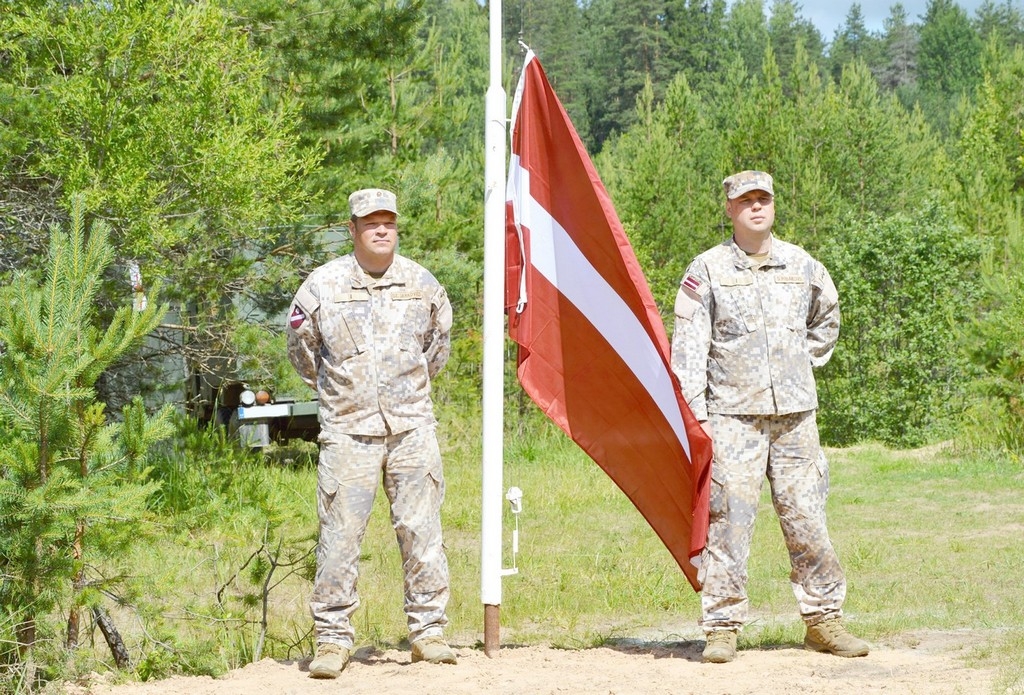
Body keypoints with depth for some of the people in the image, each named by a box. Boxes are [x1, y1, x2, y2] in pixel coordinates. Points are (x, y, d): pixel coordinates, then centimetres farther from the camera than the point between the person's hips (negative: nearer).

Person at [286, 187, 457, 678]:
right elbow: (302, 348, 13)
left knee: (421, 531, 3)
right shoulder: (323, 285, -2)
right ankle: (333, 638, 3)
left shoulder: (421, 283, 6)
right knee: (340, 536, -4)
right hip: (348, 430, -2)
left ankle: (428, 631, 11)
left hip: (411, 427, 2)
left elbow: (438, 342, 24)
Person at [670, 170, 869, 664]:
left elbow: (827, 318, 30)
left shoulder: (802, 266, 9)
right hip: (733, 415, -3)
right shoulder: (707, 270, 0)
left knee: (807, 519, 5)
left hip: (795, 413, 3)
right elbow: (688, 347, -4)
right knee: (728, 522, -6)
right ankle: (722, 627, 0)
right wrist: (695, 414, -11)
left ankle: (823, 619, 15)